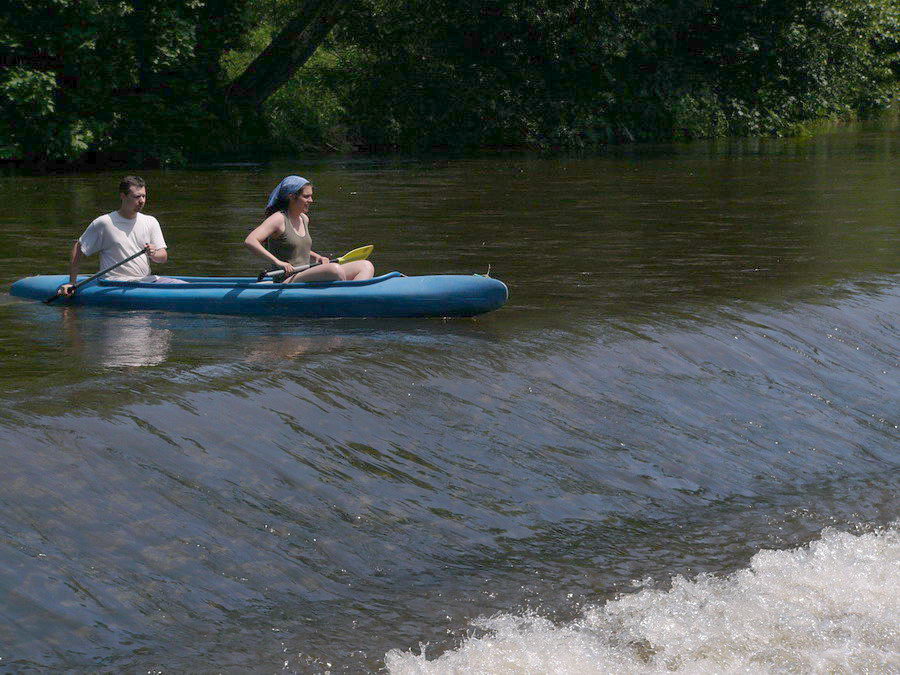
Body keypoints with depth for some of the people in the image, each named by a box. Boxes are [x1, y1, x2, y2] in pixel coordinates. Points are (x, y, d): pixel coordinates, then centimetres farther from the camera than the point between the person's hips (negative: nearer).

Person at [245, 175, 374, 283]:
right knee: (335, 269, -34)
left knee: (366, 266, -6)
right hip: (287, 282, -9)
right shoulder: (279, 219, -8)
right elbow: (249, 241, -20)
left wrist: (317, 258, 12)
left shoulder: (304, 219, 17)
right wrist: (277, 262, -28)